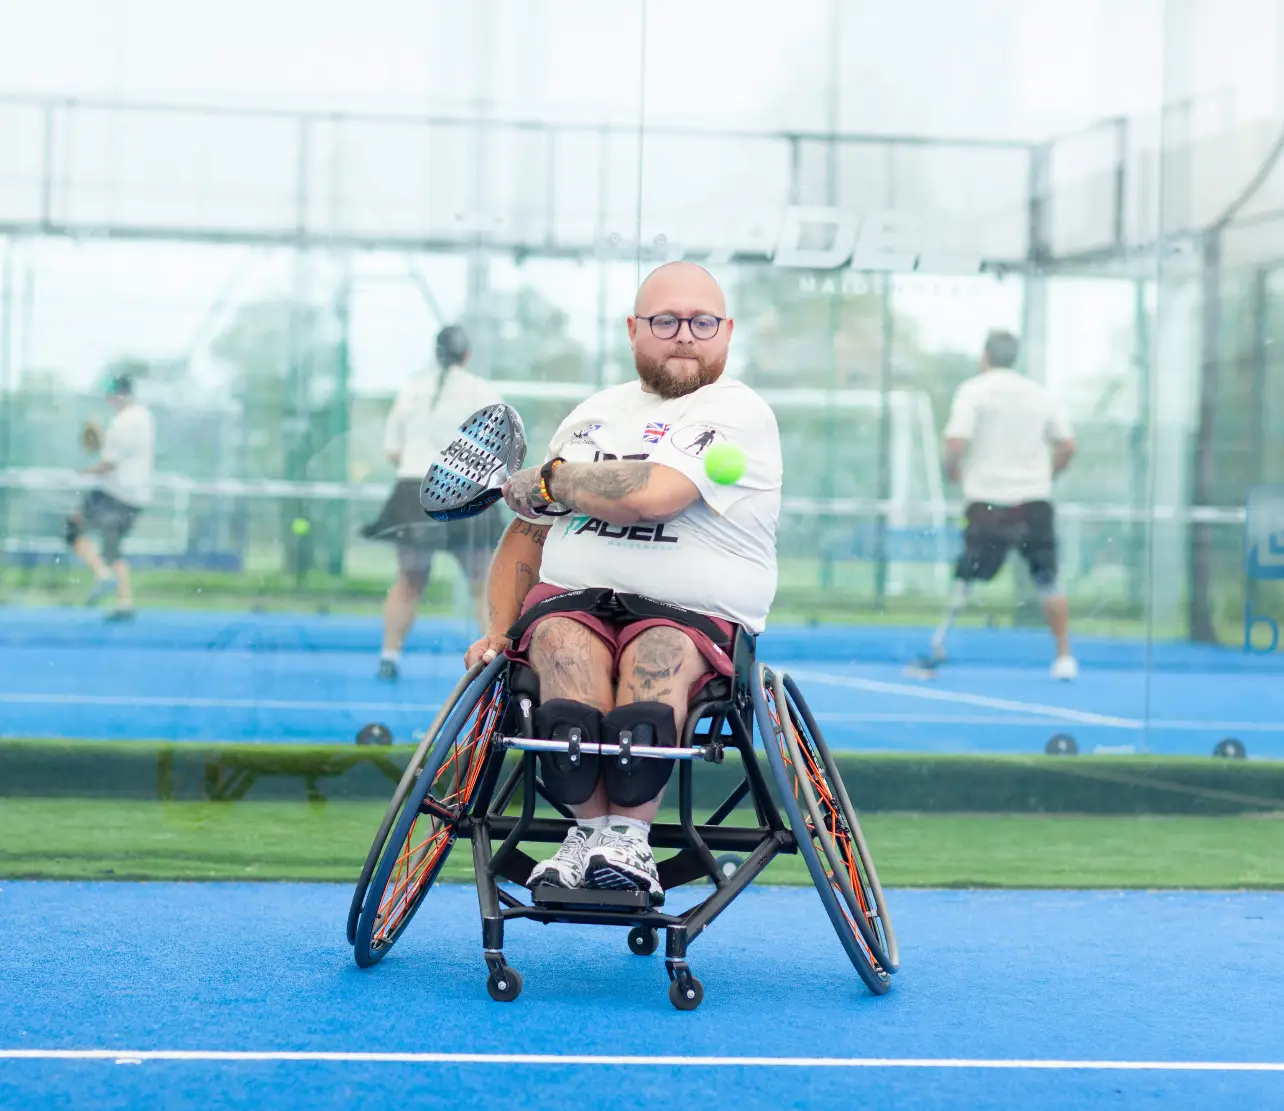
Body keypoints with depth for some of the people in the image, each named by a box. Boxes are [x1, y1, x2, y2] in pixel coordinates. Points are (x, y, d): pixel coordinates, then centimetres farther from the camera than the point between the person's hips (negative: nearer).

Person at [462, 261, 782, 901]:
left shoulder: (738, 413, 1)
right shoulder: (593, 415, 23)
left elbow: (651, 494, -17)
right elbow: (527, 530, 27)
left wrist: (550, 480, 0)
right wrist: (498, 631, 13)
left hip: (694, 614, -4)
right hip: (572, 598, 4)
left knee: (661, 649, -37)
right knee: (563, 640, -31)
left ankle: (628, 834, -37)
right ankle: (589, 827, -31)